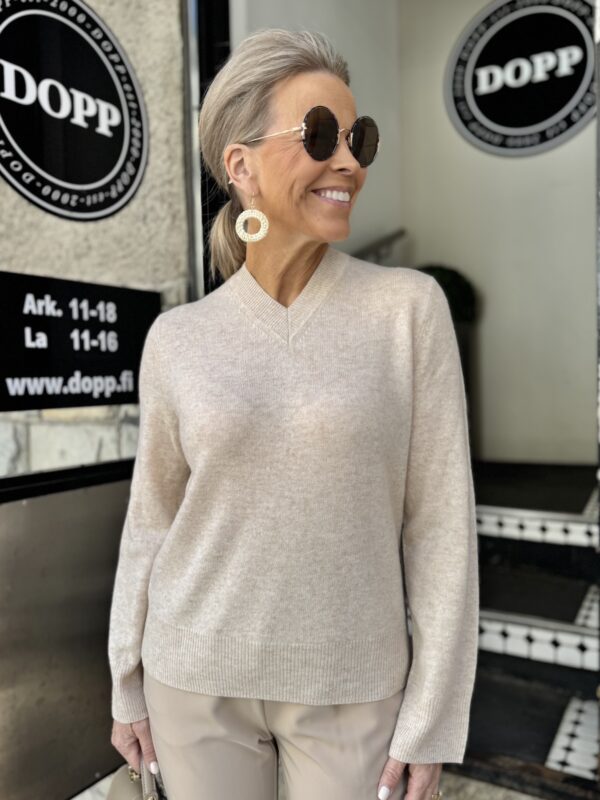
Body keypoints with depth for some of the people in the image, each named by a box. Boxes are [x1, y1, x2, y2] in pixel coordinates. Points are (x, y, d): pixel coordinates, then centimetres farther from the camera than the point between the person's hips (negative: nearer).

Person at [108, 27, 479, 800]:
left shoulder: (410, 307, -11)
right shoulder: (178, 340, -6)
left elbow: (439, 521, -9)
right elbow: (155, 518, 3)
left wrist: (432, 722, -7)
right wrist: (129, 686, 9)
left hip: (346, 682, 0)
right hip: (204, 673, 2)